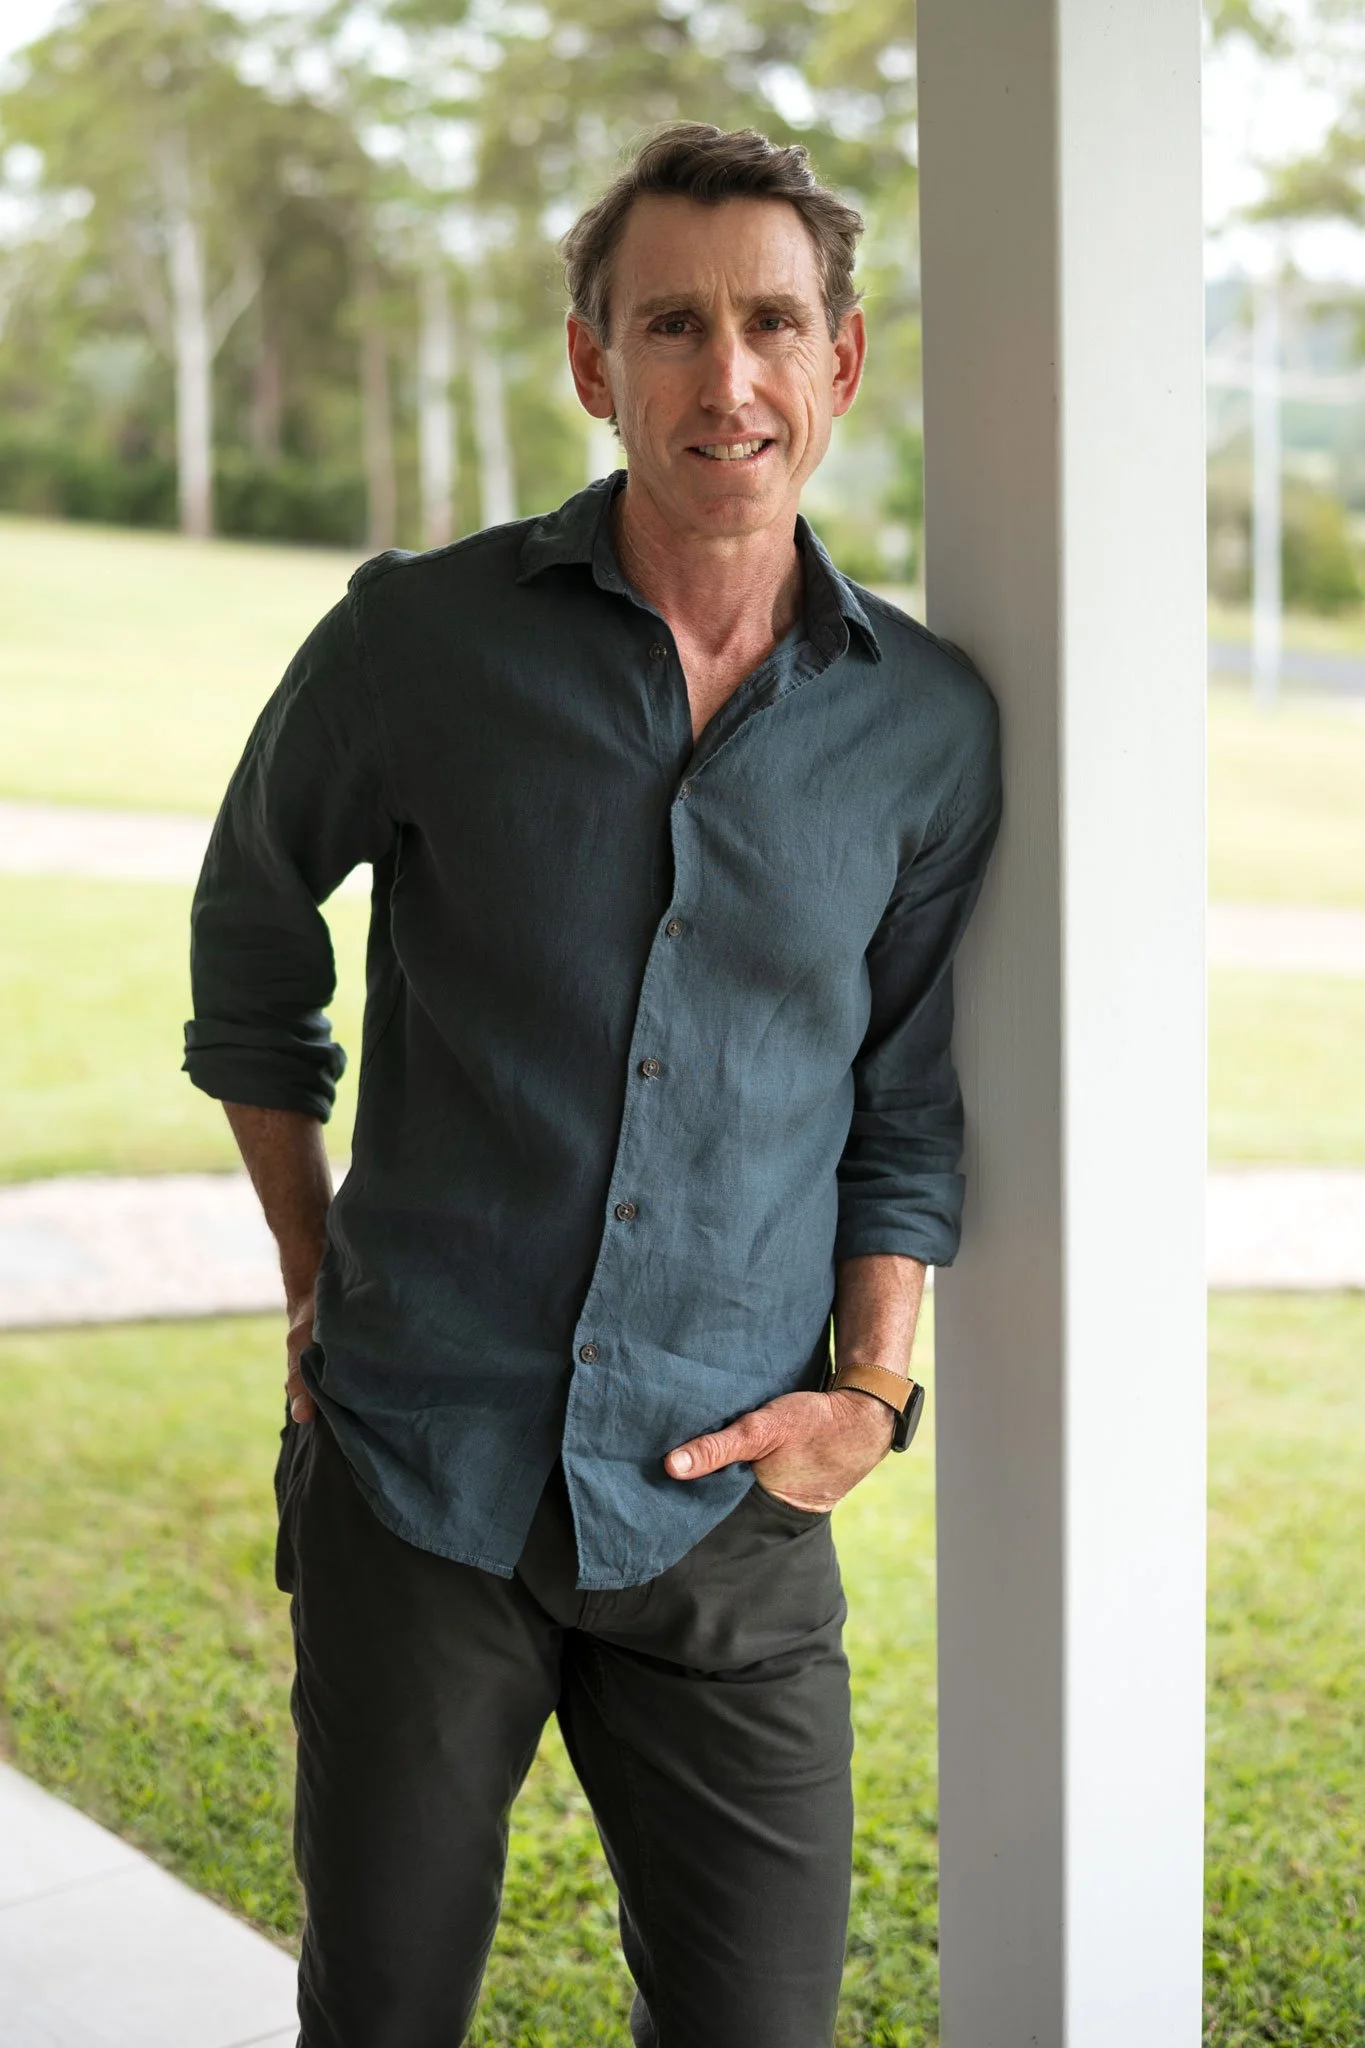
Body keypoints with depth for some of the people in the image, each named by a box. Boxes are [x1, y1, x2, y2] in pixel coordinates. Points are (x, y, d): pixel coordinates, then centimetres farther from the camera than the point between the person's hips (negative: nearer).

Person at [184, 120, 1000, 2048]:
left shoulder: (929, 722, 0)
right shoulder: (421, 640, -6)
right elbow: (252, 932, 10)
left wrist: (874, 1383, 0)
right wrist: (314, 1278, 10)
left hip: (728, 1505, 1)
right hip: (417, 1471, -1)